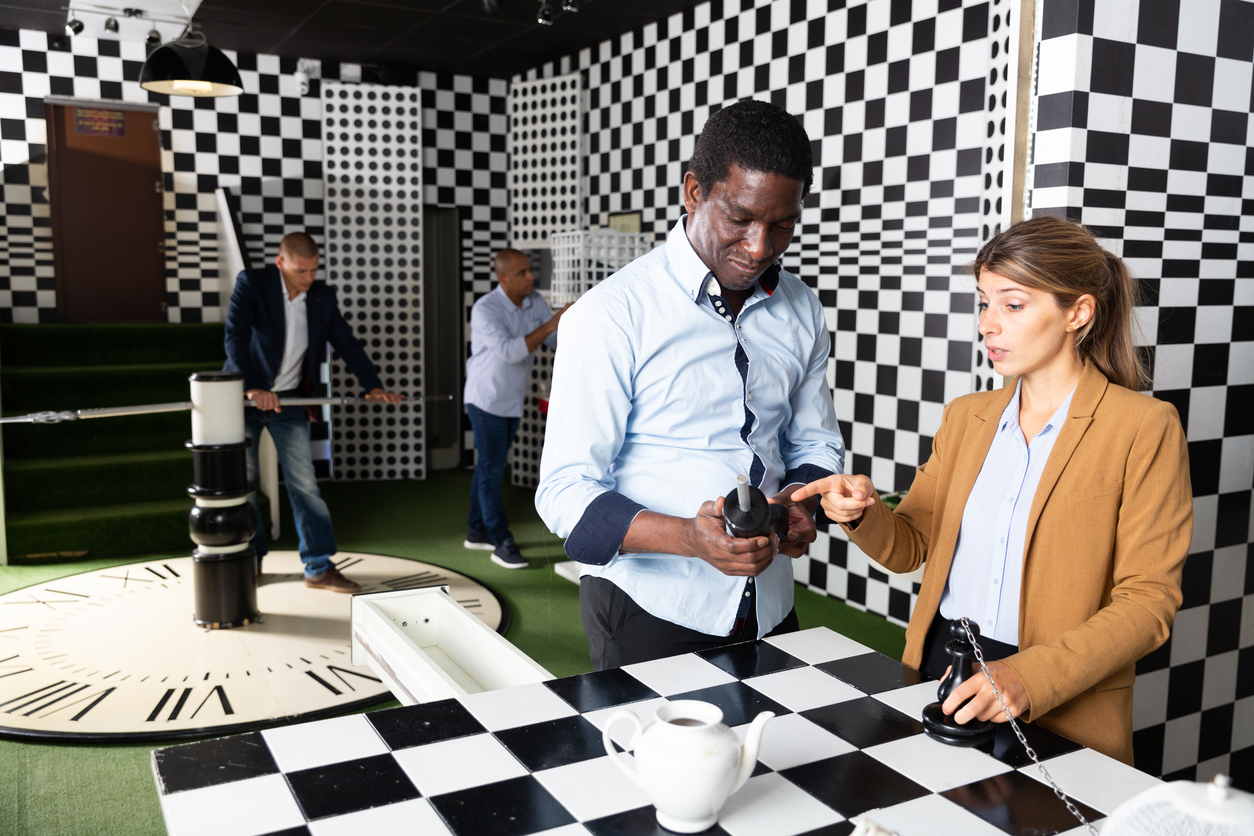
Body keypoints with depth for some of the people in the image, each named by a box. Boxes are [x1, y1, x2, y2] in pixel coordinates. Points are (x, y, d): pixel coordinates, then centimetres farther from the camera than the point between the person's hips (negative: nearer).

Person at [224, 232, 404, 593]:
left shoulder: (323, 295, 0)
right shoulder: (251, 283, -12)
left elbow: (346, 343, 4)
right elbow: (235, 336, -21)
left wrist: (373, 385, -6)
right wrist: (253, 388, -32)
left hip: (289, 400, 2)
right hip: (245, 397, -2)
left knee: (304, 484, -3)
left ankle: (319, 568, 2)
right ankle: (250, 560, 25)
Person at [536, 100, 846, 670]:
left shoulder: (801, 313, 3)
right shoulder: (609, 317, -16)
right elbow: (564, 492, -17)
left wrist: (799, 501, -10)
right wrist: (689, 538, -33)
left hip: (768, 611, 6)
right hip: (648, 609, -5)